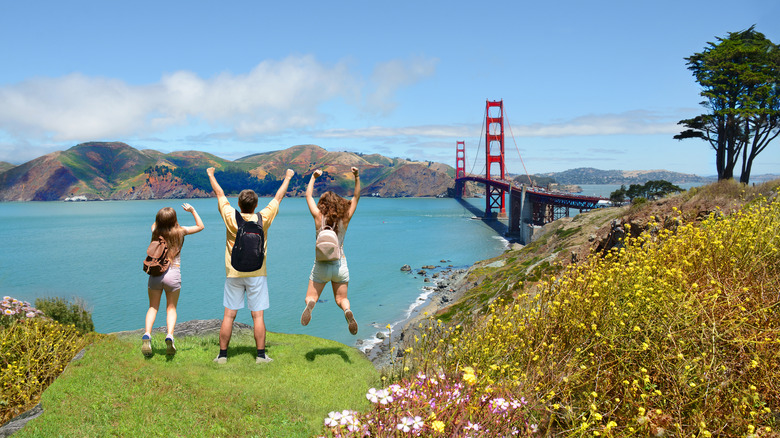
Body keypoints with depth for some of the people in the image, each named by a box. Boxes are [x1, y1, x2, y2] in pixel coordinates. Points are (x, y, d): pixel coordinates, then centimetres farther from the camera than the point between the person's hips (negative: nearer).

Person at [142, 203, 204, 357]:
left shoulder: (155, 232, 3)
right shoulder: (180, 231, -2)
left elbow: (154, 224, 31)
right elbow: (200, 226, 14)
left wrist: (162, 216, 31)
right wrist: (192, 210, 18)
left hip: (155, 273, 2)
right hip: (173, 274, -2)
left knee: (153, 307, 14)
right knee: (171, 308, 10)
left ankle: (147, 334, -9)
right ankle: (169, 336, -12)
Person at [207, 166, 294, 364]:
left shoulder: (230, 217, -7)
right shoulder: (262, 219, -7)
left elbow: (220, 194, 9)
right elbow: (278, 197, 6)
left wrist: (211, 175, 24)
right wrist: (287, 178, 20)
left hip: (233, 274, 1)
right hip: (256, 274, -1)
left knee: (229, 315, 7)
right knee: (257, 316, 1)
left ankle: (222, 354, 13)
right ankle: (261, 355, 5)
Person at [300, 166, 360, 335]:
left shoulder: (319, 217, -7)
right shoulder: (345, 219, -5)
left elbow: (308, 196, 7)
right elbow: (356, 197, 5)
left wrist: (313, 177, 14)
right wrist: (357, 177, 2)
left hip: (321, 266, -1)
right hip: (340, 265, 1)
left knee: (311, 297, 9)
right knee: (341, 299, 13)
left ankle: (310, 304, -29)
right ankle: (347, 311, -22)